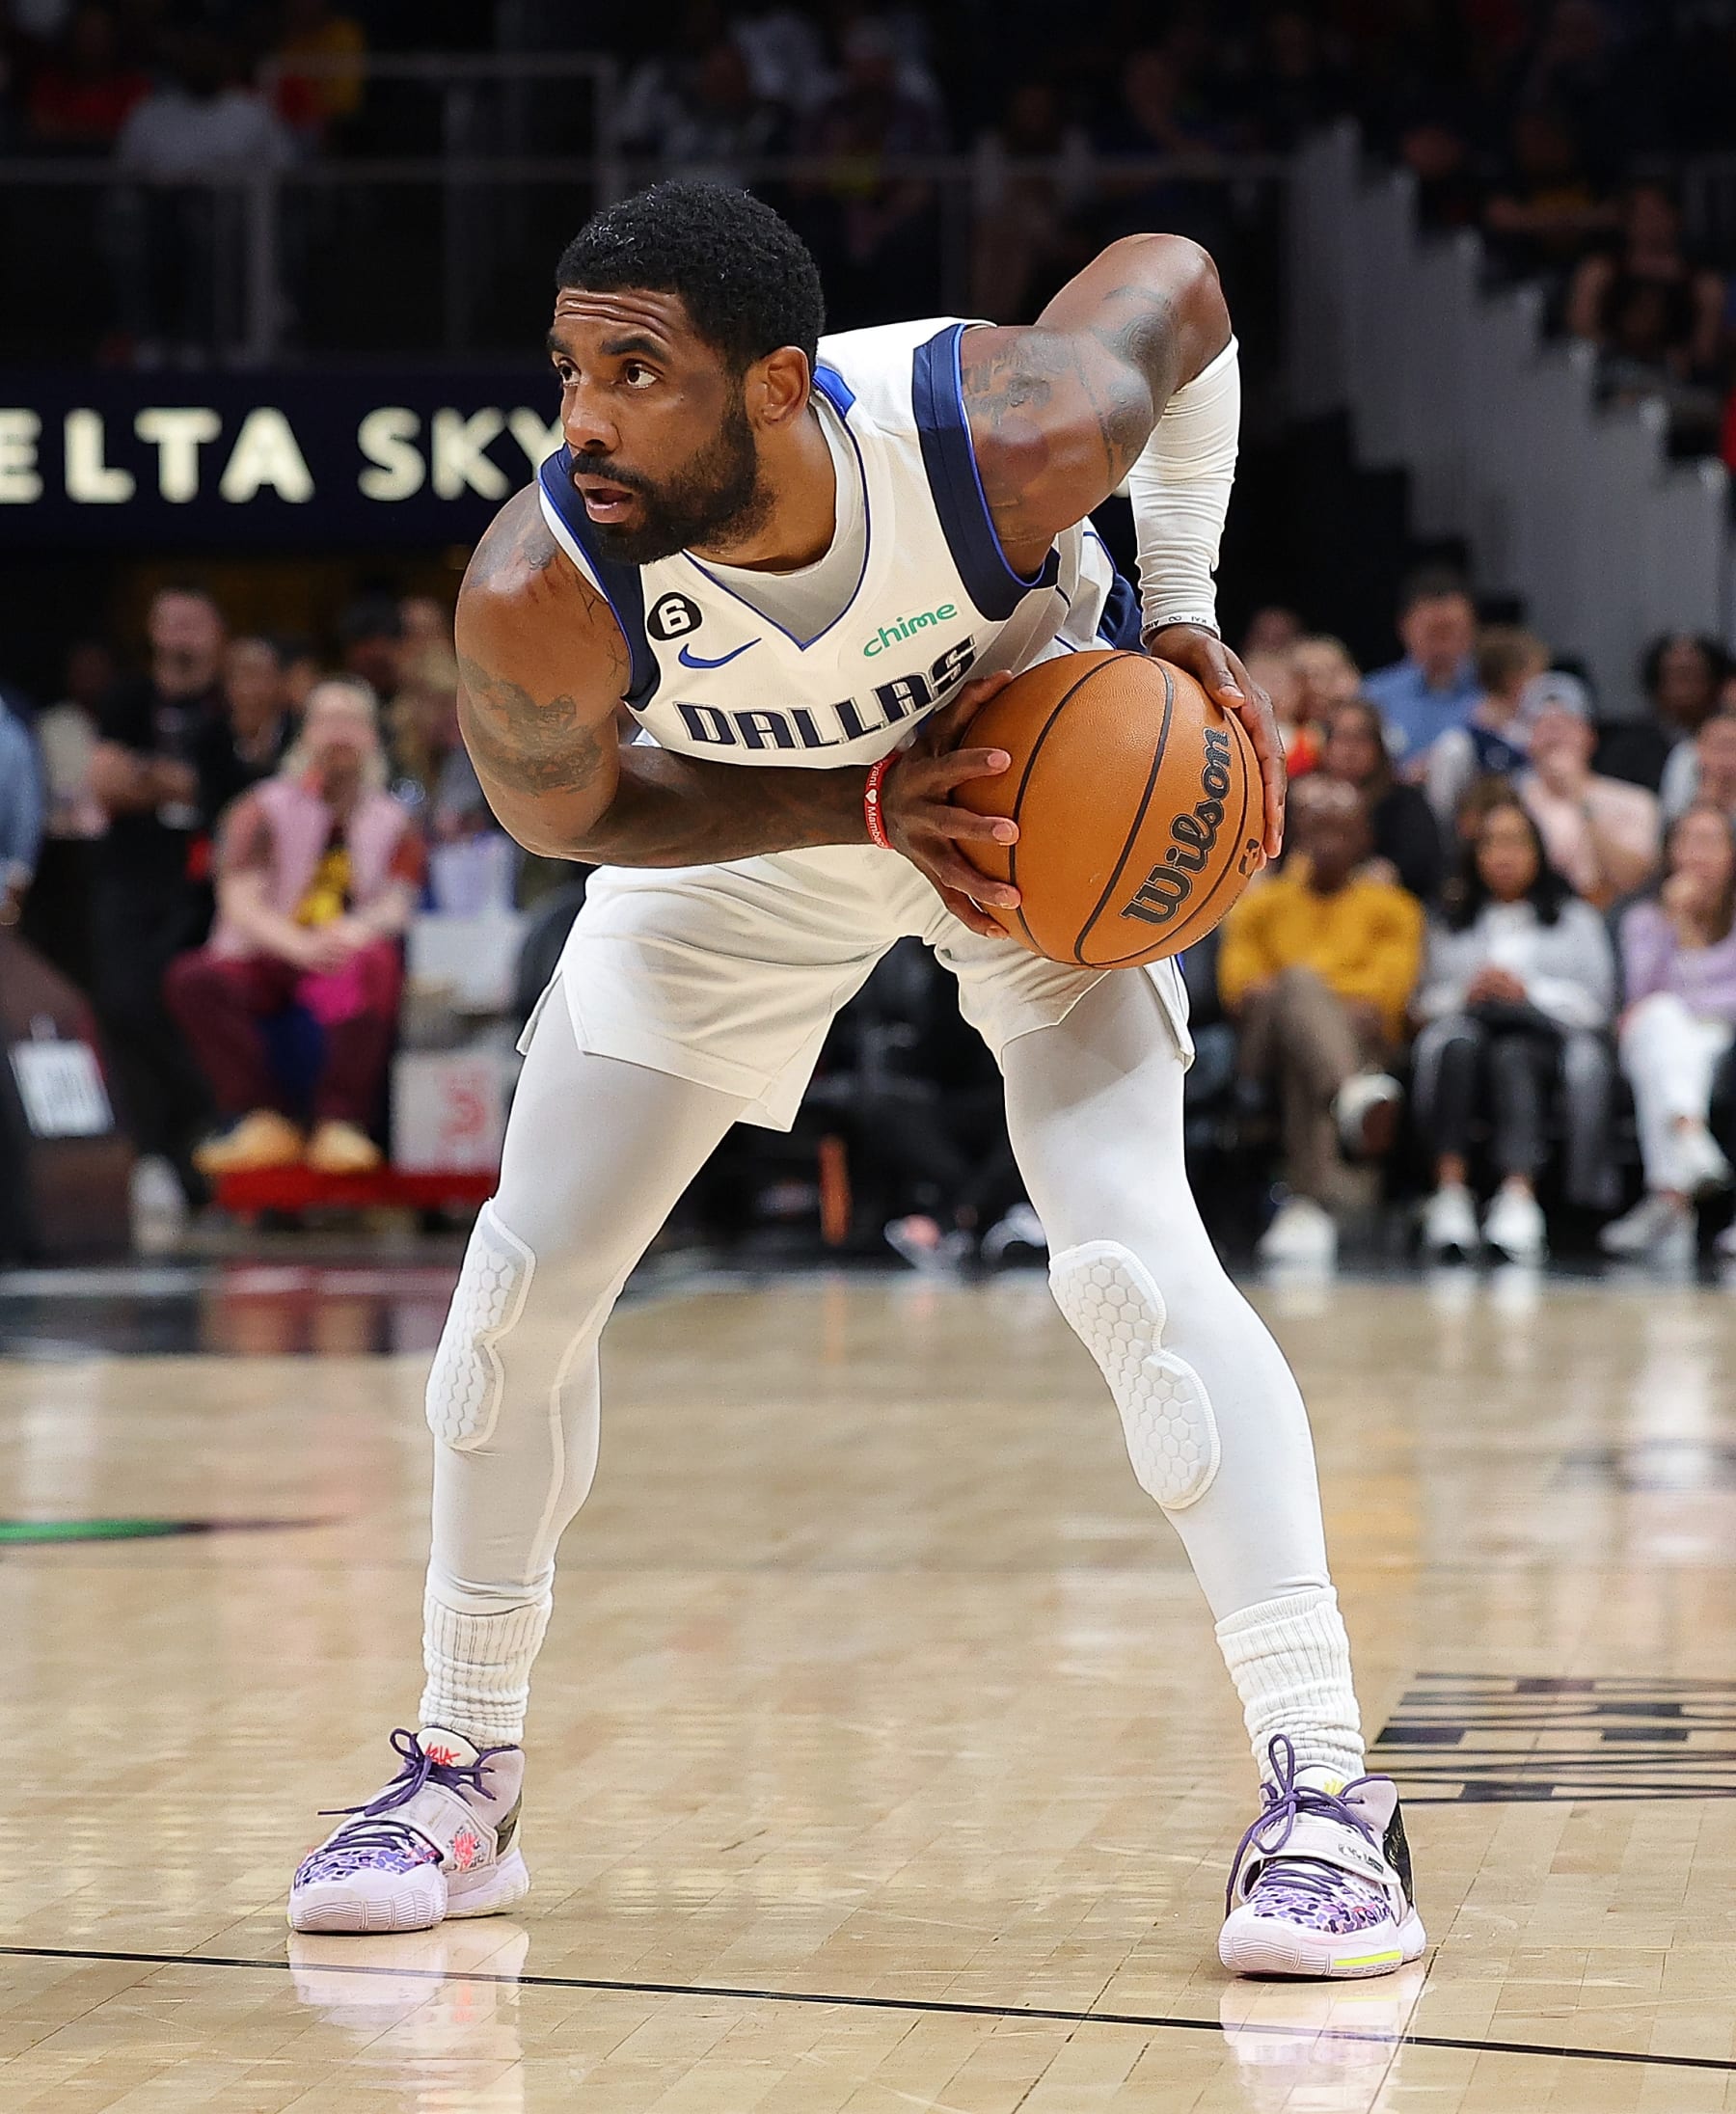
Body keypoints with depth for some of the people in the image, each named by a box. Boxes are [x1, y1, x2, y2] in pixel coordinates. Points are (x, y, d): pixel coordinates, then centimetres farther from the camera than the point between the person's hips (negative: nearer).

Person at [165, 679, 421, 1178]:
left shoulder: (392, 823, 11)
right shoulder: (263, 812, 6)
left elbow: (397, 906, -4)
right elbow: (240, 902, -7)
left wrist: (355, 933, -29)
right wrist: (299, 945, -28)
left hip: (345, 961, 0)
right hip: (264, 962, 0)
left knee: (376, 967, -35)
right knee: (193, 979, -31)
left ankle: (341, 1124, -41)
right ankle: (262, 1122, -38)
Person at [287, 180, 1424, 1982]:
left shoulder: (1012, 435, -38)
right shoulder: (536, 595, -36)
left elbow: (1175, 276, -16)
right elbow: (564, 811, -14)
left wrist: (1178, 615, -18)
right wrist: (861, 805, -27)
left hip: (1039, 779, -2)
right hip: (745, 828, 2)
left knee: (1129, 1254, -20)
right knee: (525, 1274, 0)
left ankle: (1325, 1786, -16)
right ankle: (462, 1777, 19)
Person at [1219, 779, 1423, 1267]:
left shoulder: (1390, 907, 25)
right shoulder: (1261, 905, 29)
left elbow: (1391, 980, 6)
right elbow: (1238, 977, 12)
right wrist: (1262, 996, -13)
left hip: (1360, 1035, 0)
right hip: (1270, 1040, 0)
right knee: (1299, 982, -41)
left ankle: (1311, 1203, -65)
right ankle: (1353, 1097, -75)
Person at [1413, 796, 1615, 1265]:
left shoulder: (1575, 918, 24)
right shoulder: (1451, 924, 29)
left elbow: (1595, 1000, 9)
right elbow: (1426, 1001, 16)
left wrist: (1530, 992, -6)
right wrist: (1465, 994, -4)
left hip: (1547, 1040, -1)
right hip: (1465, 1020, 1)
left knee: (1512, 1054, -38)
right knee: (1458, 1041, -37)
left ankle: (1519, 1196, -56)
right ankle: (1450, 1188, -47)